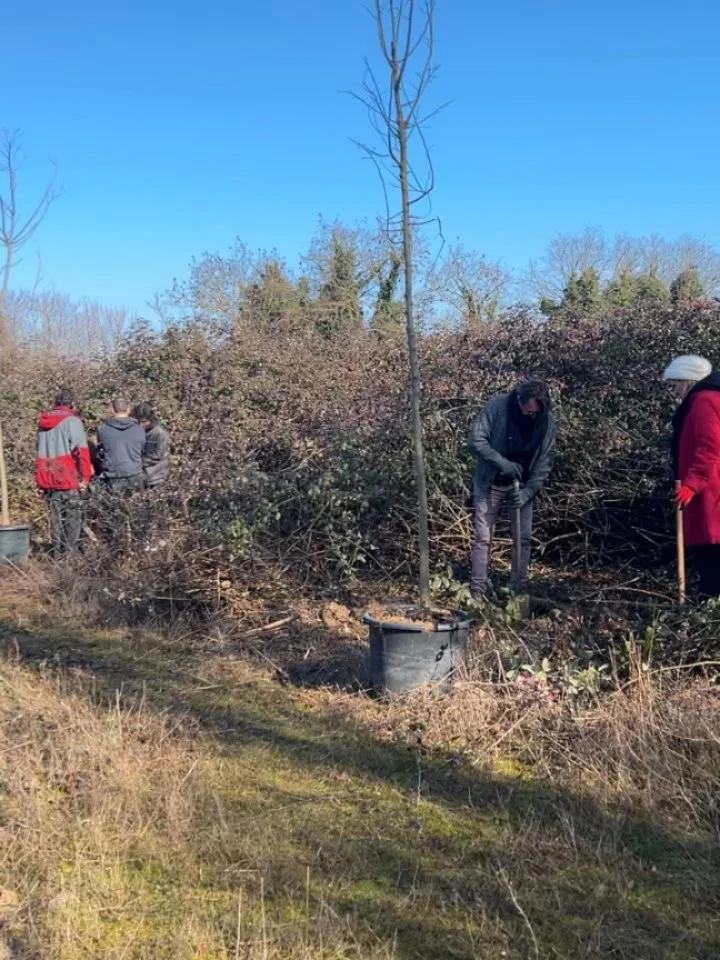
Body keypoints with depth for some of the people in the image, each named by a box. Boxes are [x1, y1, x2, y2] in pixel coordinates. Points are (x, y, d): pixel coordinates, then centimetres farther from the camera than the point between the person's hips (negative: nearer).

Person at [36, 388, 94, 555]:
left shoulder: (43, 422, 14)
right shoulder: (72, 421, -6)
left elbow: (40, 450, 17)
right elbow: (81, 451, -14)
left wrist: (43, 476, 18)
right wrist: (85, 477, -12)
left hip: (48, 479, 6)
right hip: (69, 479, -6)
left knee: (55, 519, 12)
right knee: (73, 519, 0)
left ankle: (57, 553, 15)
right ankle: (70, 553, -3)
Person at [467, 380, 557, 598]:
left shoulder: (547, 421, -11)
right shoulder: (497, 406, -20)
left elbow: (545, 461, -7)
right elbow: (475, 440, -21)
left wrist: (528, 491, -18)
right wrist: (503, 463, -30)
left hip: (523, 486, 3)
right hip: (490, 484, -2)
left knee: (523, 539, 3)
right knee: (483, 537, -2)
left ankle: (519, 588, 15)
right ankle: (477, 590, 4)